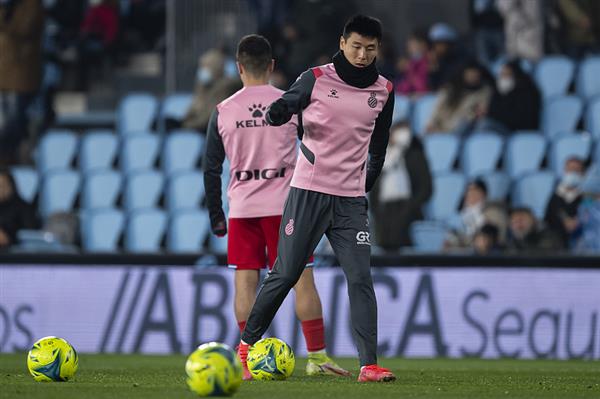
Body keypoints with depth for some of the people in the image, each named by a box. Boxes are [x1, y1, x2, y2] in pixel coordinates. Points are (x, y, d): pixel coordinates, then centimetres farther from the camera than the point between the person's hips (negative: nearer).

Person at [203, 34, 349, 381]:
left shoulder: (223, 111, 3)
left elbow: (211, 170, 6)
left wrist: (216, 218, 13)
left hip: (242, 208, 1)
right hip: (285, 205, -1)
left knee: (245, 281, 3)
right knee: (302, 279, 1)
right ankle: (317, 357, 0)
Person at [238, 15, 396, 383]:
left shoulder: (383, 91, 8)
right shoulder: (317, 79, -3)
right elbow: (283, 108, -10)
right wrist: (279, 111, -33)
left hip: (351, 200, 3)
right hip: (308, 192, -3)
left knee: (361, 279, -8)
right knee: (285, 275, -1)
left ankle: (369, 365, -10)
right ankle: (247, 345, 15)